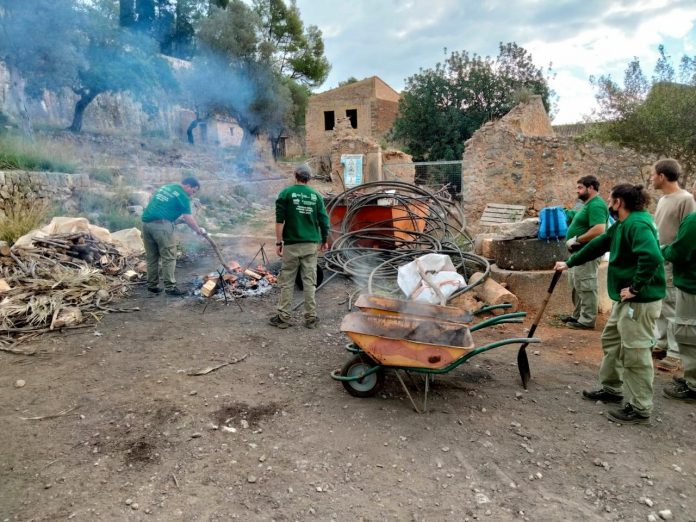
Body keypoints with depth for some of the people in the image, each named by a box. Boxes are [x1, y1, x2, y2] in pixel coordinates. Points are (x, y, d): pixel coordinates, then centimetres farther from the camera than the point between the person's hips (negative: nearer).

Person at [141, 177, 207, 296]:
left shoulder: (165, 187, 23)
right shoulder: (183, 195, -1)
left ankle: (152, 285, 20)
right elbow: (188, 218, -3)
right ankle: (170, 287, -1)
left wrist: (178, 217, 32)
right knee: (169, 257, -1)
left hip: (146, 222, 8)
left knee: (152, 257, 14)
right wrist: (198, 230, 10)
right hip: (161, 224, -8)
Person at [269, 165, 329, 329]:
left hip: (292, 244, -2)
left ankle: (283, 318, 8)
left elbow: (280, 220, -7)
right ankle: (311, 318, 10)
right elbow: (324, 221, 5)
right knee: (309, 281, 7)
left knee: (287, 281, 5)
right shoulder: (316, 195, 6)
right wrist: (324, 240, 18)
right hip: (311, 244, 3)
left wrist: (278, 242, -2)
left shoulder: (286, 193, -2)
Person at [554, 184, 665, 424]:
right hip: (627, 299, 11)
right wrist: (569, 263, 28)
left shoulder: (638, 224, -20)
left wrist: (635, 288, -25)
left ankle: (640, 408, 9)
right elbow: (598, 245, 23)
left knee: (635, 352, -3)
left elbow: (652, 257, -34)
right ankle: (611, 388, 36)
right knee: (611, 341, 21)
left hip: (641, 300, -11)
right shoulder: (621, 225, 12)